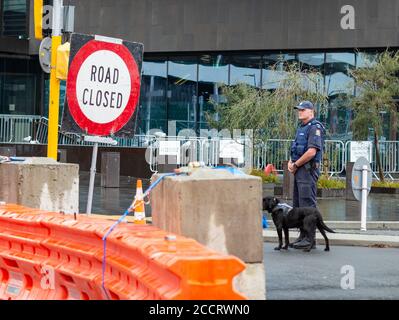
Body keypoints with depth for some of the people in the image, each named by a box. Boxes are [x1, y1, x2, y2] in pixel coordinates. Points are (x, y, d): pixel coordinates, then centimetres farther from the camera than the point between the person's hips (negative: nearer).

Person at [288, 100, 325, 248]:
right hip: (299, 170, 10)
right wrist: (291, 162, 8)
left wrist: (296, 165, -12)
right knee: (297, 205, 12)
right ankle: (303, 235, 18)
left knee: (307, 205, -10)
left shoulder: (315, 127, -11)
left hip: (308, 169, -10)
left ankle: (310, 238, -9)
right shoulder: (301, 128, 20)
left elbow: (311, 152, -21)